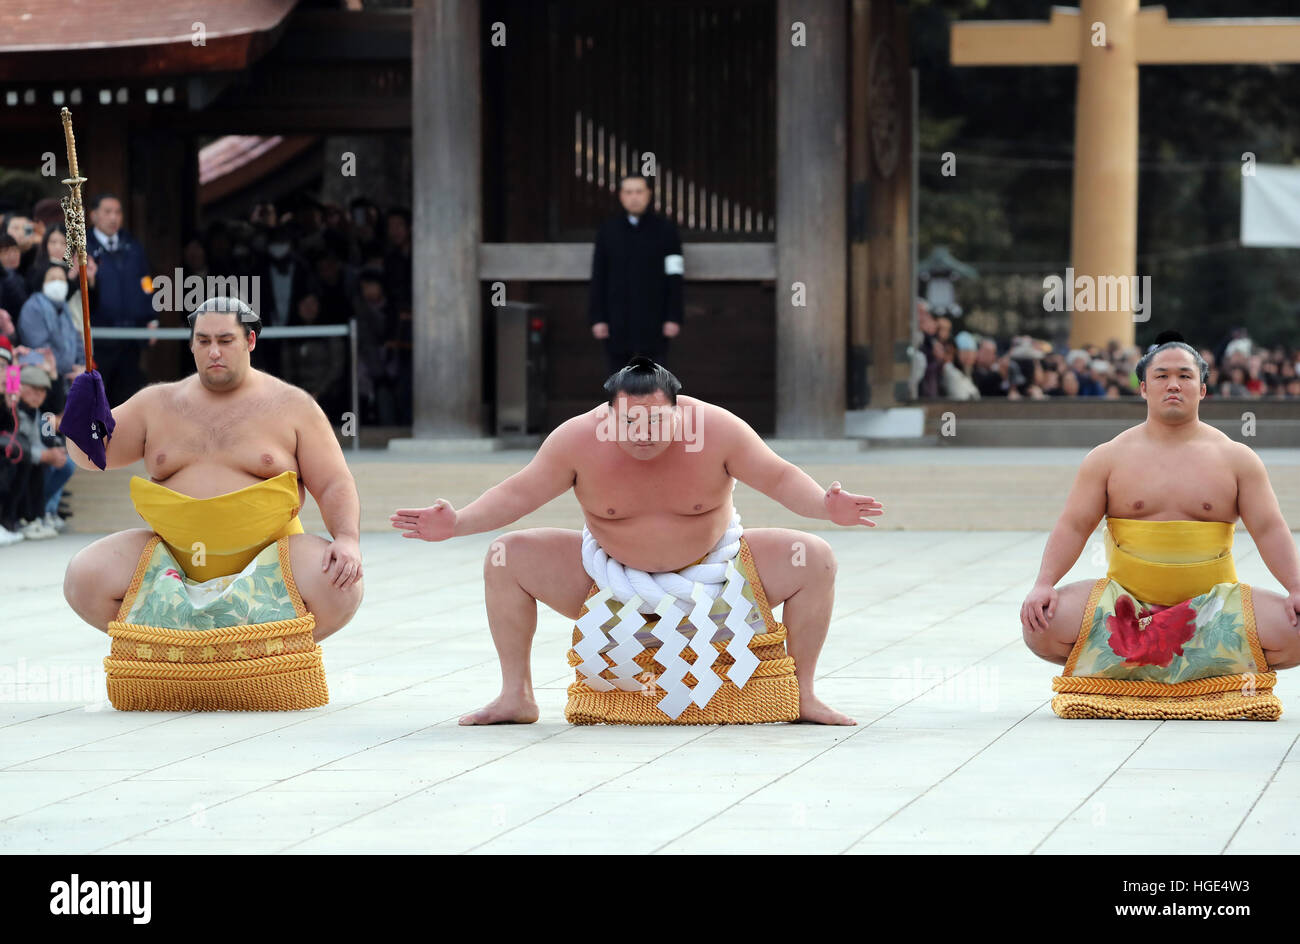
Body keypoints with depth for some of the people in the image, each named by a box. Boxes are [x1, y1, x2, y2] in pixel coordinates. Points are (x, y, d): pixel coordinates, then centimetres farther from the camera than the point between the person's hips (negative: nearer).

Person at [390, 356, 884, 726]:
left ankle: (803, 695, -4)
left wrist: (826, 506, -35)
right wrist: (456, 523, -28)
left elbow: (780, 478, -17)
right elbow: (519, 493, -14)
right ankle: (516, 696, -3)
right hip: (609, 577, 1)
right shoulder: (579, 439, -21)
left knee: (814, 560, -19)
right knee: (507, 558, -15)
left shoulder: (717, 430, -23)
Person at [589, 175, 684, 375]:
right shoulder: (607, 230, 8)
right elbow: (598, 278, 6)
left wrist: (674, 317, -7)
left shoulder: (665, 229, 3)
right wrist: (597, 318, -1)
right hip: (617, 324, 2)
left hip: (652, 324, -2)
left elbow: (674, 277, 0)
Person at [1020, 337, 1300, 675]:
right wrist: (1043, 584, -14)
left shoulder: (1235, 458, 8)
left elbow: (1270, 530, 2)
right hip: (1127, 597, 0)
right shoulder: (1108, 457, 8)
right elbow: (1073, 526, 2)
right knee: (1040, 626, -28)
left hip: (1212, 597, 0)